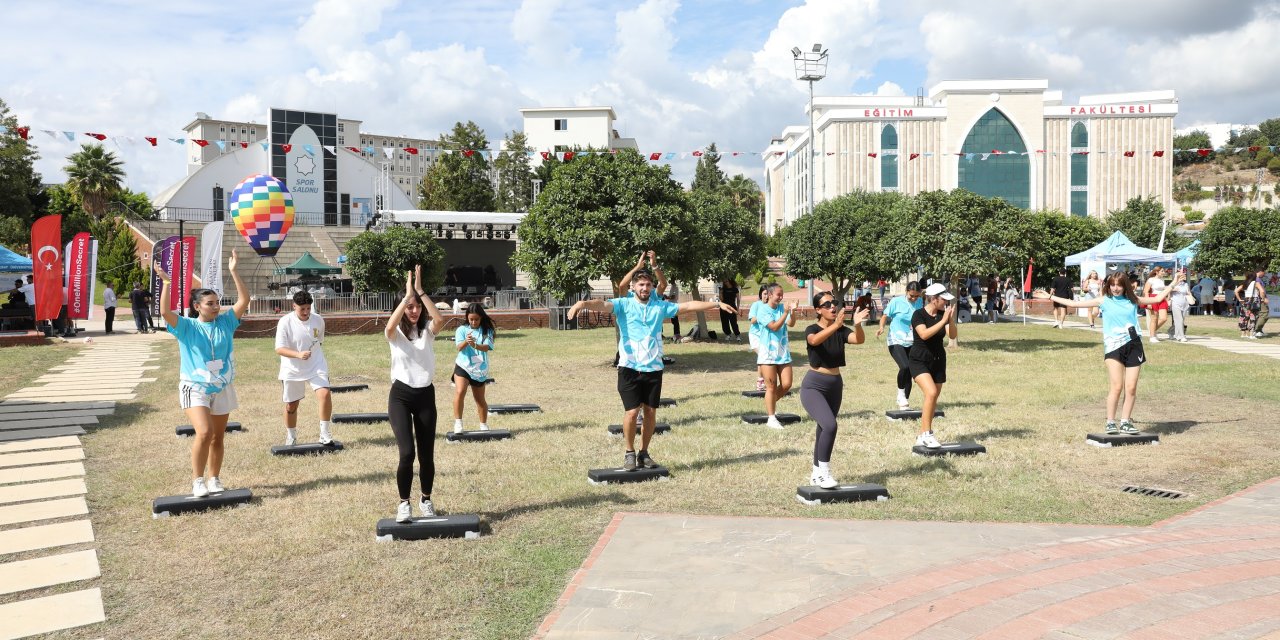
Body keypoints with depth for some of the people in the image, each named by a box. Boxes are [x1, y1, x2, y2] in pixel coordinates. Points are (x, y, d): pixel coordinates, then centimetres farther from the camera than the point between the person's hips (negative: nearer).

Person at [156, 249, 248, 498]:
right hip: (195, 387, -4)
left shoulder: (225, 323, 1)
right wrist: (166, 282, -27)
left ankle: (214, 480, 24)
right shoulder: (186, 327, -5)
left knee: (217, 437, 10)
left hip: (222, 388, 4)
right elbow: (165, 312, -23)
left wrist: (233, 272, -14)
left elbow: (244, 301, -8)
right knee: (204, 432, -20)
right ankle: (197, 482, -7)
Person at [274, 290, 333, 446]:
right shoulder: (285, 322, -14)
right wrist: (298, 354, -34)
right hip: (292, 370, -1)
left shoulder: (318, 320, -3)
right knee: (291, 405, 10)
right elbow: (279, 349, -19)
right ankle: (291, 436, 34)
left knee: (325, 394, -21)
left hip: (316, 366, 1)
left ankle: (324, 433, -11)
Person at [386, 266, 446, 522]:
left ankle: (426, 500, 30)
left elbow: (440, 320, -22)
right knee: (407, 452, -16)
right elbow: (390, 326, -29)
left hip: (426, 396, 2)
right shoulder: (396, 334, -3)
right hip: (400, 396, -2)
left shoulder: (427, 331, 1)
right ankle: (403, 503, 3)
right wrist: (408, 295, -28)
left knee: (427, 454, 8)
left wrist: (420, 292, -23)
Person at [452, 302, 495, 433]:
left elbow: (487, 347, -16)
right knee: (460, 392, -25)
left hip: (480, 369, 1)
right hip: (463, 366, -1)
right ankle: (458, 422, -16)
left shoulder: (487, 330, -2)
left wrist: (475, 345, -37)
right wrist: (466, 341, -37)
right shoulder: (462, 330, -3)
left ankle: (484, 425, 31)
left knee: (480, 399, 14)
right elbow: (459, 347, -15)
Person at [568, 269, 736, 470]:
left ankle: (644, 453, 23)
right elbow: (604, 305, -19)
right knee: (632, 412, -6)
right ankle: (630, 452, 14)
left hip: (653, 368, 3)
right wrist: (583, 303, -40)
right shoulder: (623, 304, -1)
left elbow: (688, 305, 10)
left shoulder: (660, 306, 9)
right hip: (630, 368, -3)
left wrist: (717, 304, 8)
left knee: (650, 413, 7)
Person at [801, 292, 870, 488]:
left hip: (835, 385, 5)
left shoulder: (841, 331, -1)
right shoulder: (812, 329, -12)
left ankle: (816, 474, 29)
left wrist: (857, 324, -41)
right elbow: (815, 340, -36)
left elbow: (859, 340, -21)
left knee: (824, 429, 14)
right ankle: (824, 472, -11)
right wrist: (835, 325, -51)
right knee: (829, 425, -24)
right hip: (814, 386, -5)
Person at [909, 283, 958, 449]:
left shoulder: (943, 314, 2)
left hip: (938, 360, 6)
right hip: (919, 360, -6)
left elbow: (952, 336, -5)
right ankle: (927, 433, -15)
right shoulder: (918, 314, -12)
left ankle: (922, 437, 18)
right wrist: (943, 321, -28)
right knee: (931, 392, -24)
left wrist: (951, 319, -20)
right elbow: (924, 334, -27)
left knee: (933, 399, 8)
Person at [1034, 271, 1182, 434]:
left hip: (1133, 345, 3)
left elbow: (1158, 298, 22)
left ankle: (1125, 422, 12)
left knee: (1131, 387, 1)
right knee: (1116, 386, -12)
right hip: (1113, 346, -2)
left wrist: (1174, 283, 20)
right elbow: (1074, 303, 3)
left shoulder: (1133, 300, 11)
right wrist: (1050, 297, -1)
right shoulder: (1104, 301, 4)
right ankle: (1110, 423, -2)